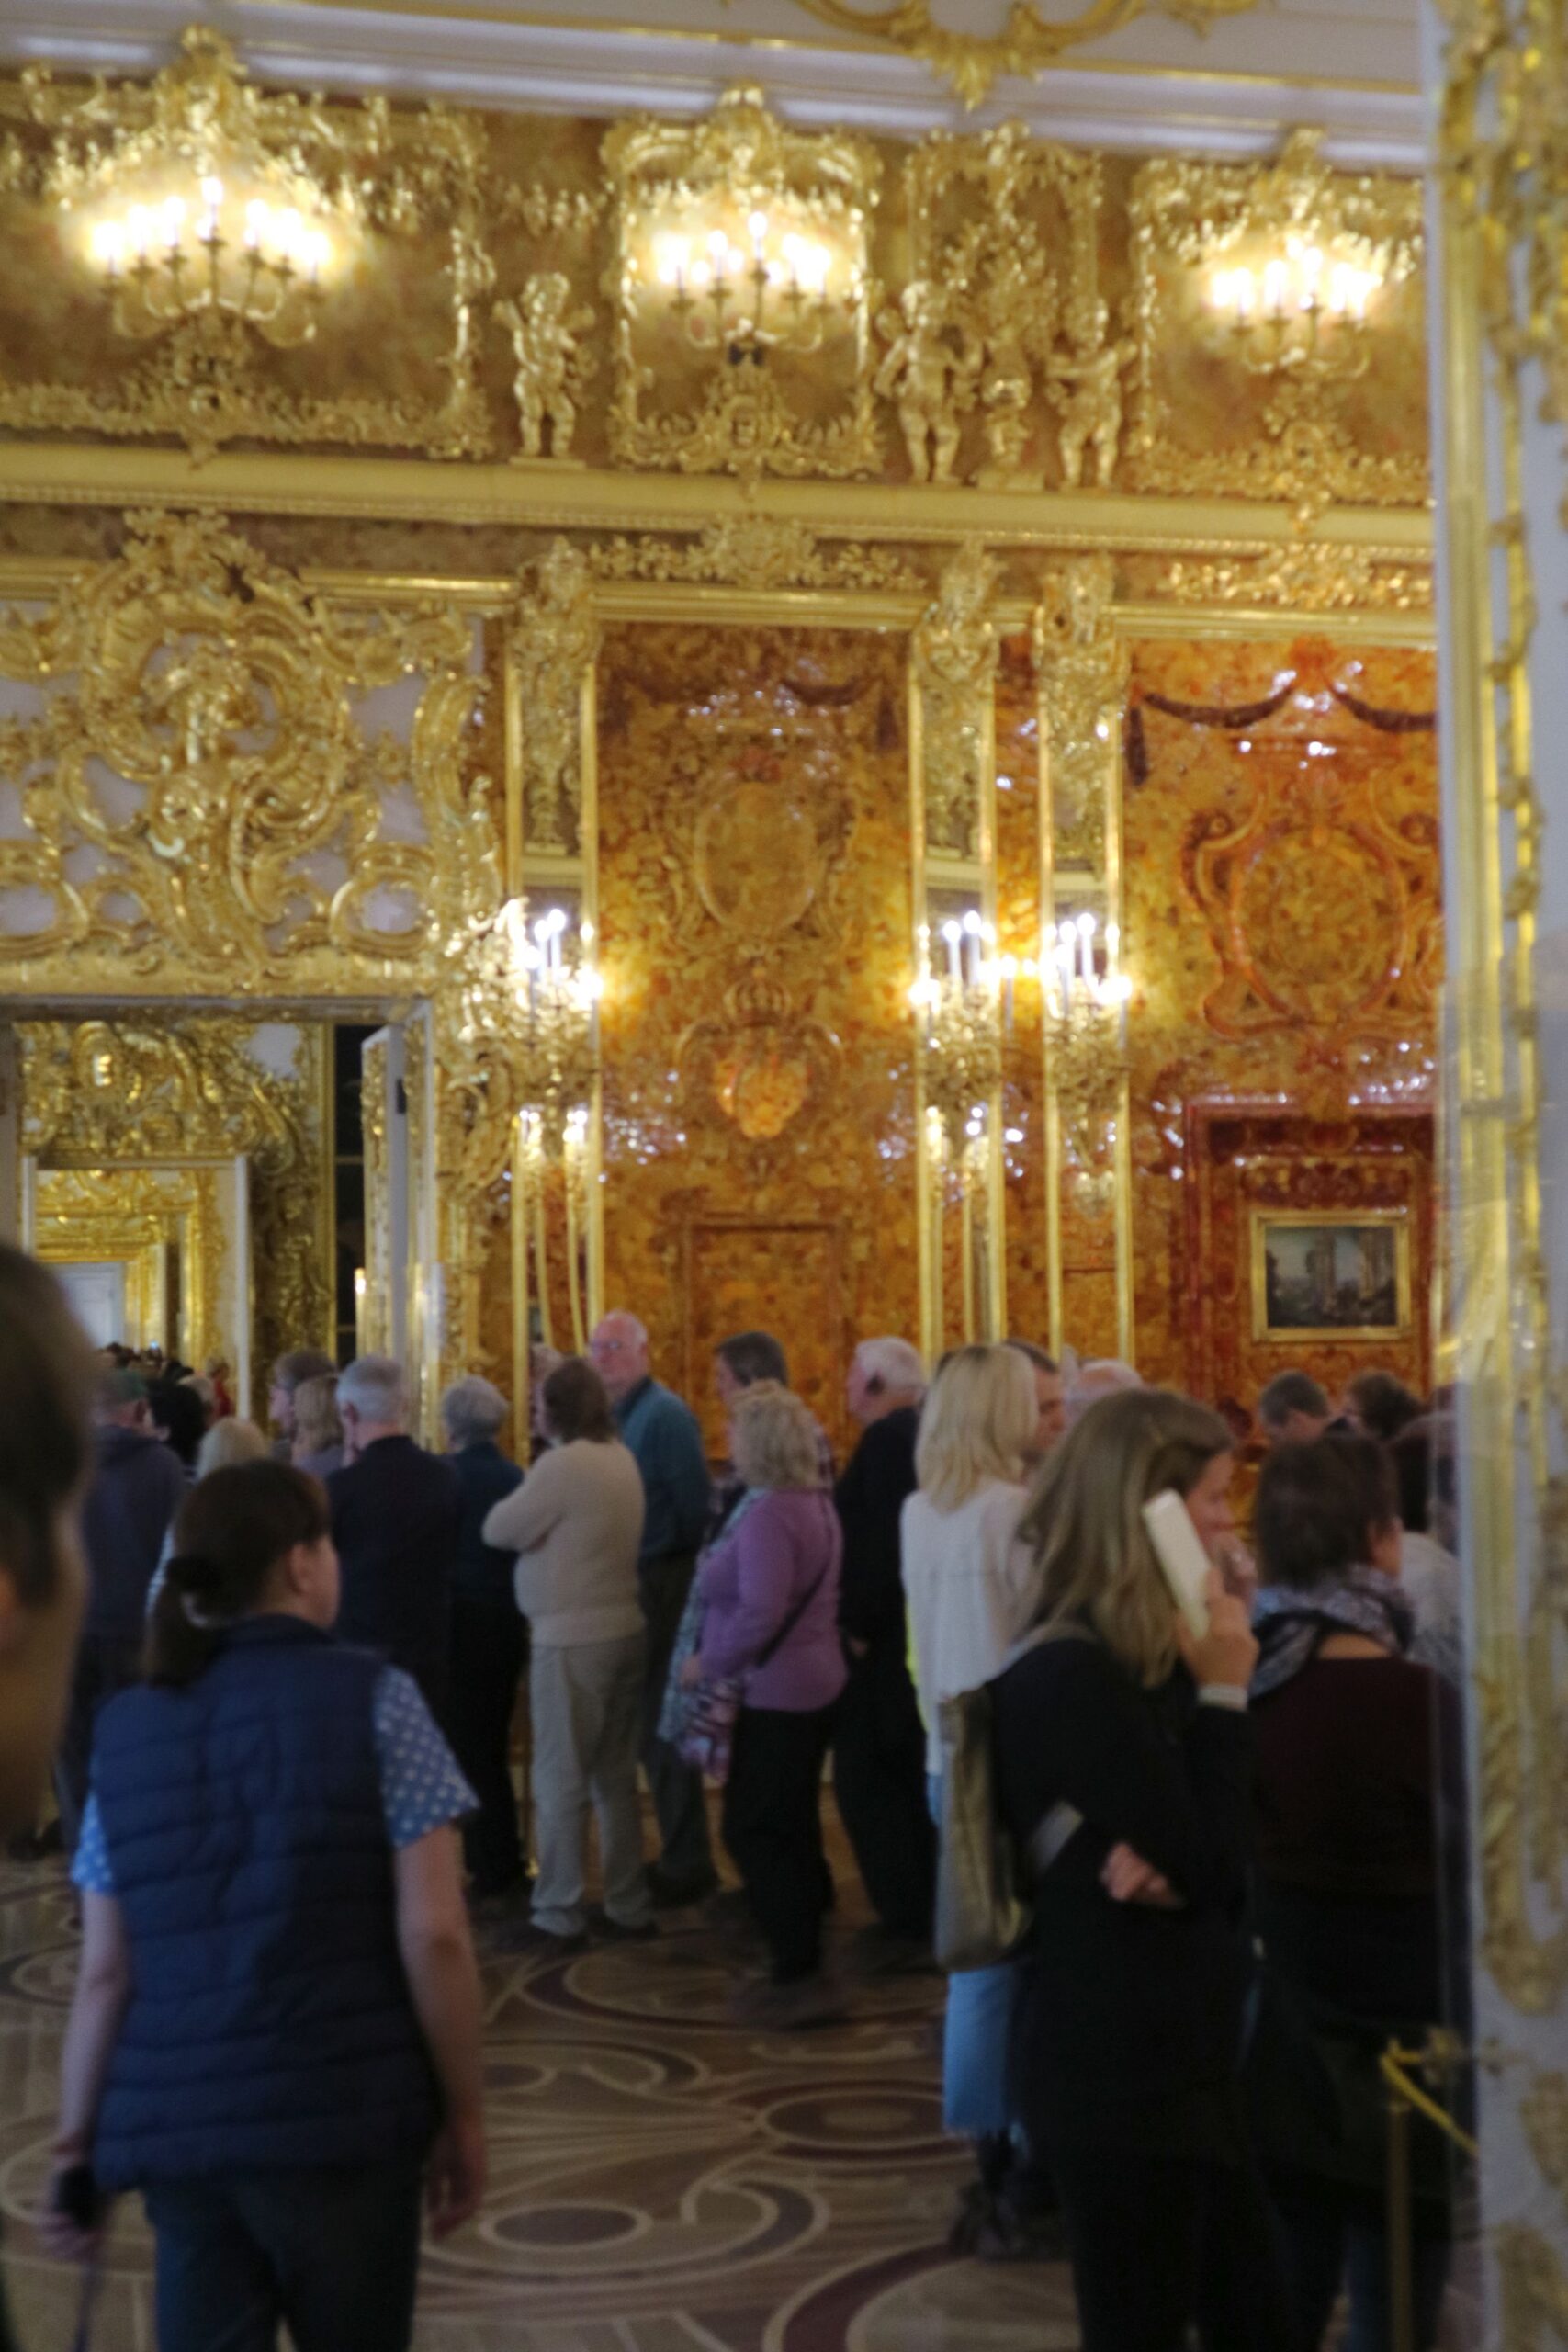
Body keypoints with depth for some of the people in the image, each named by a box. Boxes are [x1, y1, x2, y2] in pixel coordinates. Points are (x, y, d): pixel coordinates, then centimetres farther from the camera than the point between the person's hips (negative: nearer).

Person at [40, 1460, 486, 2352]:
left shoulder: (126, 1729, 7)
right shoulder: (373, 1698, -4)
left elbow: (105, 1974, 5)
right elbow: (432, 1935, -9)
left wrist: (75, 2140, 13)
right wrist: (464, 2112, 0)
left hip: (173, 2128, 3)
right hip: (340, 2116, -3)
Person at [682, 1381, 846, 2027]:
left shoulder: (767, 1513, -22)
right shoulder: (815, 1502, 8)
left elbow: (760, 1614, -28)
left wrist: (707, 1662, -15)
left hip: (775, 1690, -10)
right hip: (811, 1680, 10)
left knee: (754, 1832, -2)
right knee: (790, 1827, 16)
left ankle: (799, 1978, 1)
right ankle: (800, 1967, 24)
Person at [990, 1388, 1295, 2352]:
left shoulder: (1149, 1657, 9)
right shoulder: (1073, 1677, -21)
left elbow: (1223, 1858, 7)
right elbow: (1209, 1872, -20)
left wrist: (1169, 1863, -15)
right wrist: (1224, 1695, -16)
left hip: (1179, 2052, 9)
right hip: (1120, 2069, -9)